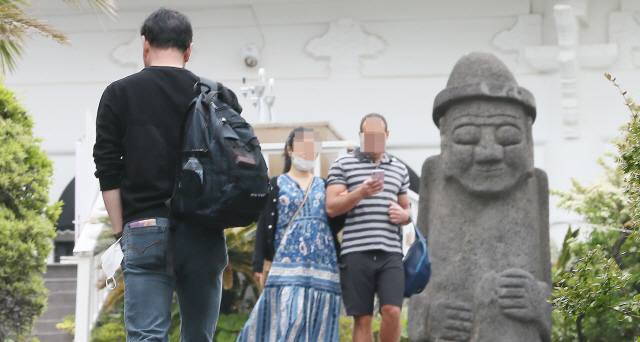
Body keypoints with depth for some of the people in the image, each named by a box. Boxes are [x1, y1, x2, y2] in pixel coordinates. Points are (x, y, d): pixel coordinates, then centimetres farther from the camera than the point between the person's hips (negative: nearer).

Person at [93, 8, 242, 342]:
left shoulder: (119, 93, 5)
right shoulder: (219, 97, 8)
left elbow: (108, 169, 2)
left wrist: (120, 229, 5)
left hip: (144, 229, -2)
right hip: (202, 234, 2)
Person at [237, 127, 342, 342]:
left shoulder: (323, 186, 18)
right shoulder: (277, 185, 10)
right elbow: (265, 225, 4)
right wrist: (258, 264, -6)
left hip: (322, 265, 3)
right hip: (288, 264, -3)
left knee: (318, 322, -1)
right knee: (288, 320, -15)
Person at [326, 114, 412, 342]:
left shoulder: (400, 169, 21)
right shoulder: (343, 165, 9)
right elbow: (331, 207, 0)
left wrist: (404, 214, 5)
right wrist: (360, 193, -17)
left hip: (390, 252, 2)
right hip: (355, 252, -2)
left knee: (392, 311, -14)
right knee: (362, 318, -1)